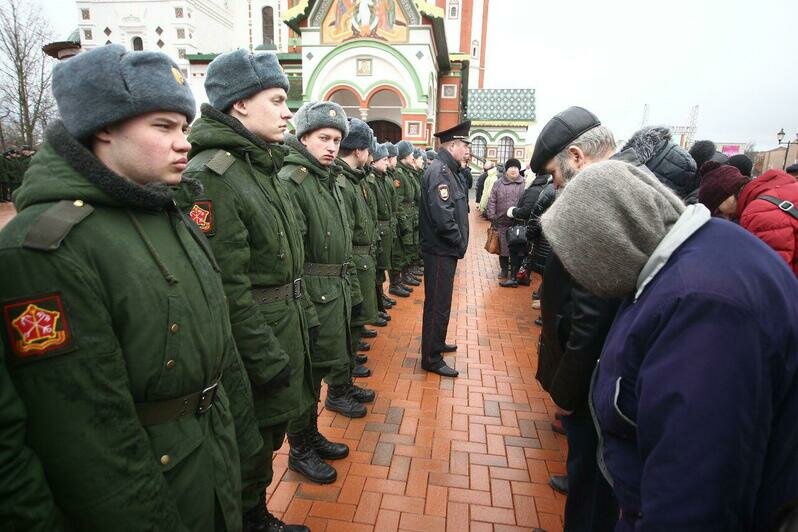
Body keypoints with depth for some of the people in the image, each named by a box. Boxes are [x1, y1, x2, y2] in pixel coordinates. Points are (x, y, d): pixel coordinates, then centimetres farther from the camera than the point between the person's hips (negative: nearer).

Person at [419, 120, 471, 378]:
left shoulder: (447, 170, 15)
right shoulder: (438, 171, -18)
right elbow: (442, 217, -26)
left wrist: (459, 243, 9)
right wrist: (460, 243, -14)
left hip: (446, 250, 10)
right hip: (440, 250, -10)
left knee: (441, 301, 21)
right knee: (438, 304, -1)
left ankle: (437, 343, 37)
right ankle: (432, 358, 11)